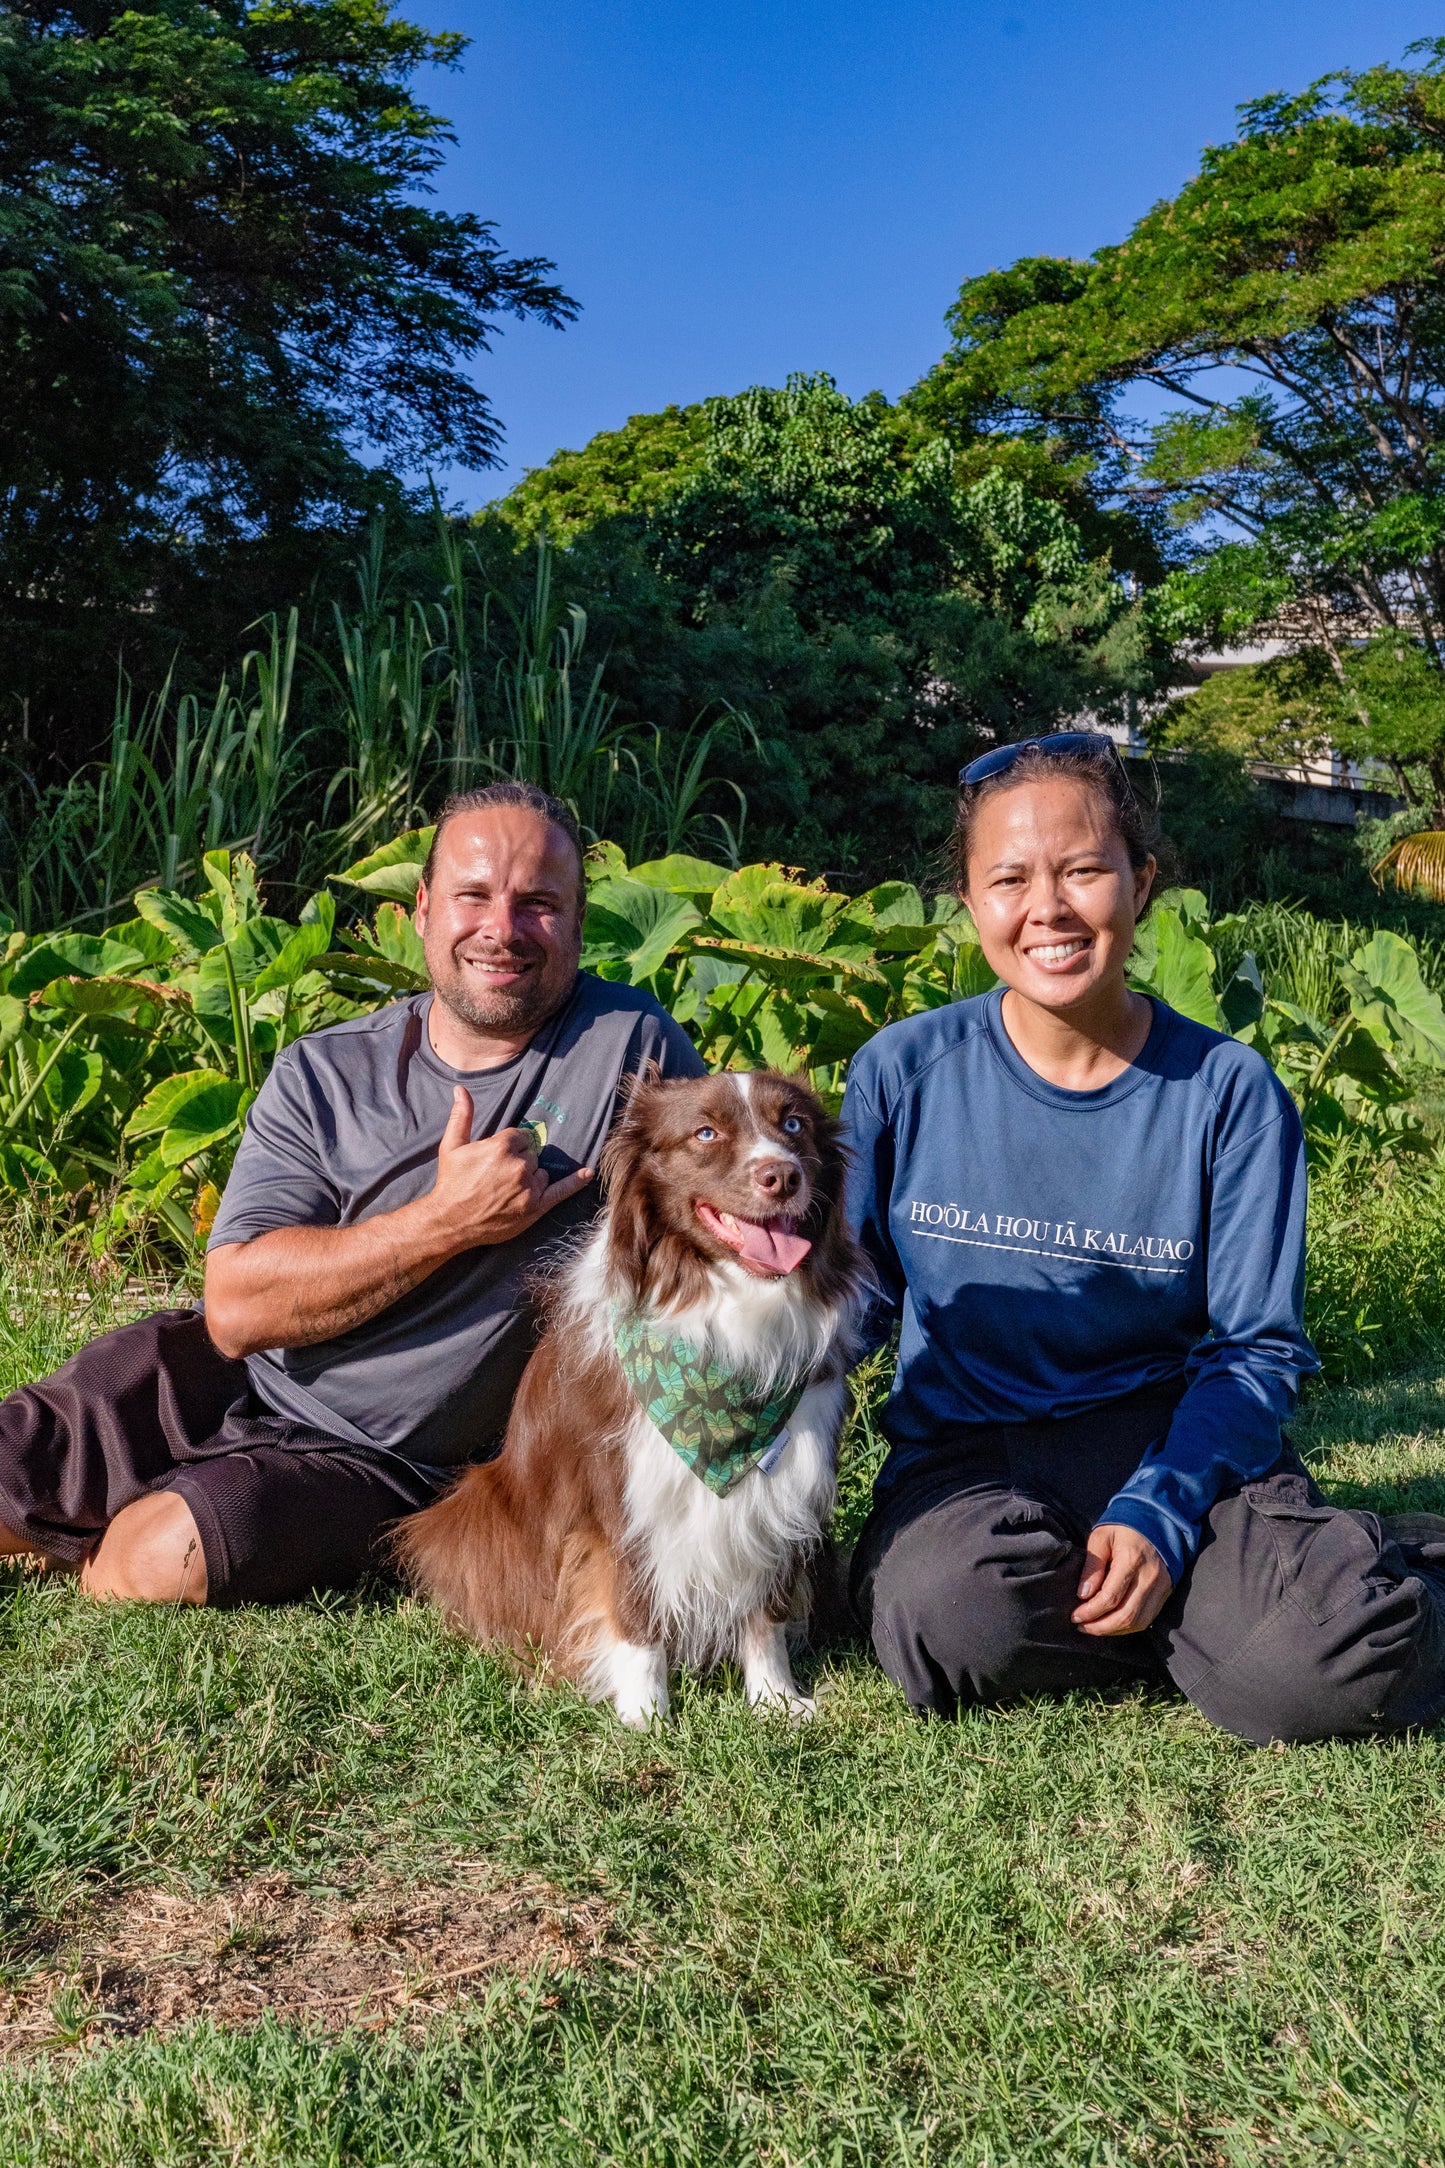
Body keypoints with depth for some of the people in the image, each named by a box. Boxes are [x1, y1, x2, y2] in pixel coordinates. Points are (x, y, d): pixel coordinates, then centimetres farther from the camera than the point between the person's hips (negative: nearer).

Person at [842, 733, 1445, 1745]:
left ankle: (1358, 1571, 7)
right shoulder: (903, 1072, -3)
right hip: (968, 1454, 2)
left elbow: (1257, 1347, -3)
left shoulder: (1230, 1091, -4)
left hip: (1179, 1443, -1)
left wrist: (1157, 1514, -18)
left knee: (1319, 1668, -29)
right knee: (946, 1615, -32)